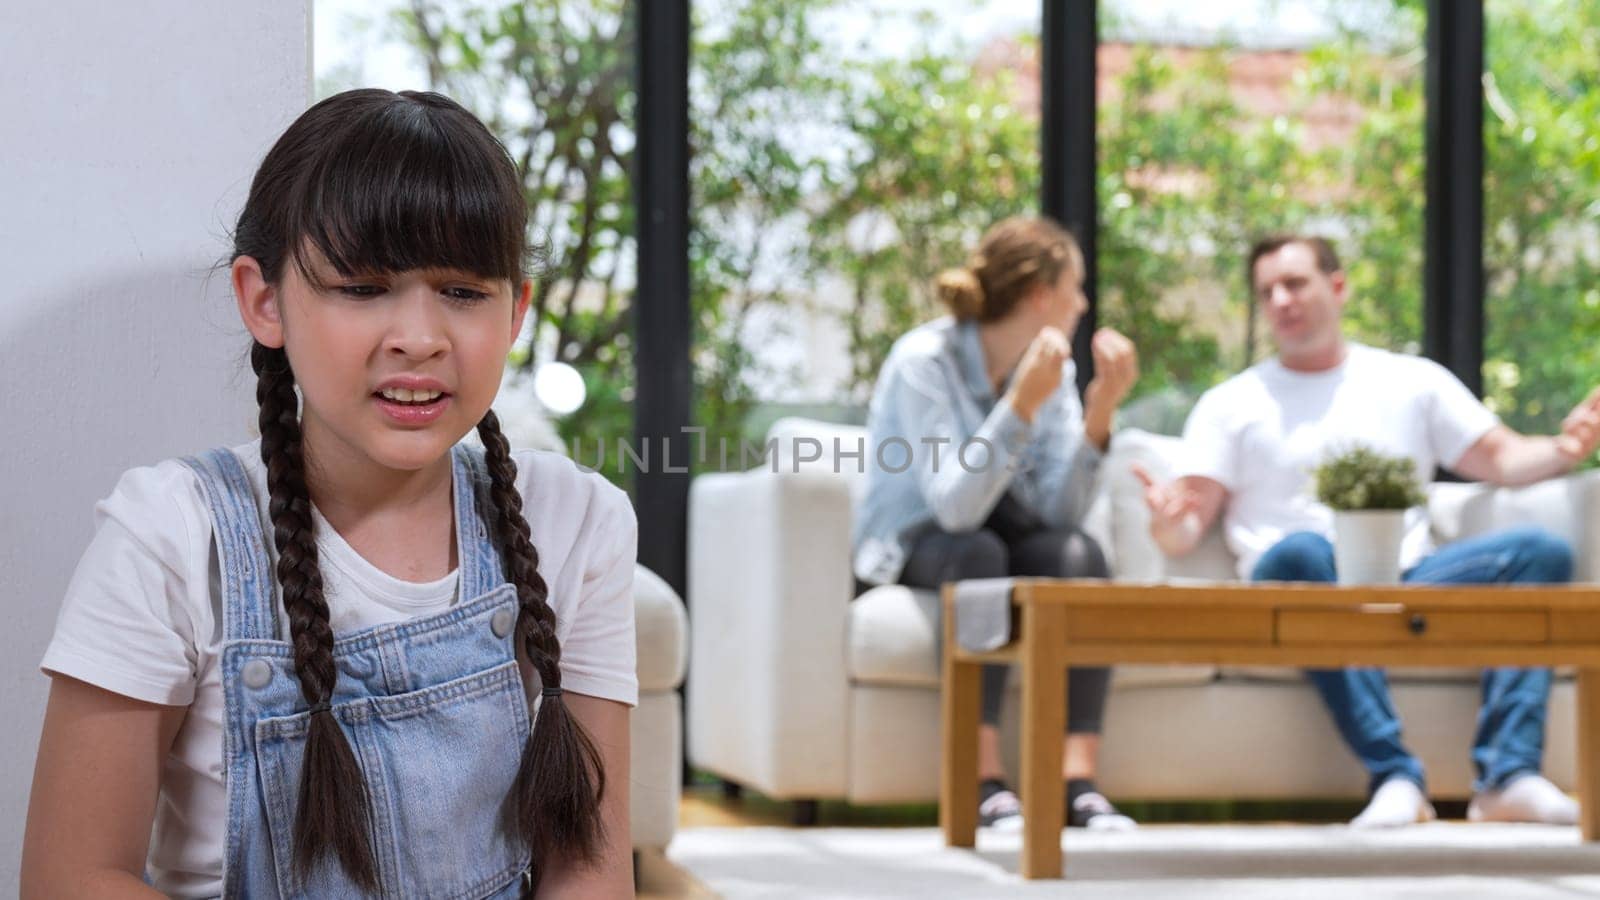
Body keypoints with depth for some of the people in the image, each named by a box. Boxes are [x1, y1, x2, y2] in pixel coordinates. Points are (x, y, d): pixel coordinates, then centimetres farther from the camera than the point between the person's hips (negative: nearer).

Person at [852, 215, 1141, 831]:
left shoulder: (1053, 367, -1)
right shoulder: (923, 360, -19)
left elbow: (1060, 513, -14)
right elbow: (955, 508, -31)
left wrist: (1099, 415, -24)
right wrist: (1020, 406, -36)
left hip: (1009, 538, 5)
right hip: (913, 548, -4)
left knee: (1079, 553, -26)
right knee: (978, 553, -36)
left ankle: (1078, 780, -34)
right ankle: (985, 781, -38)